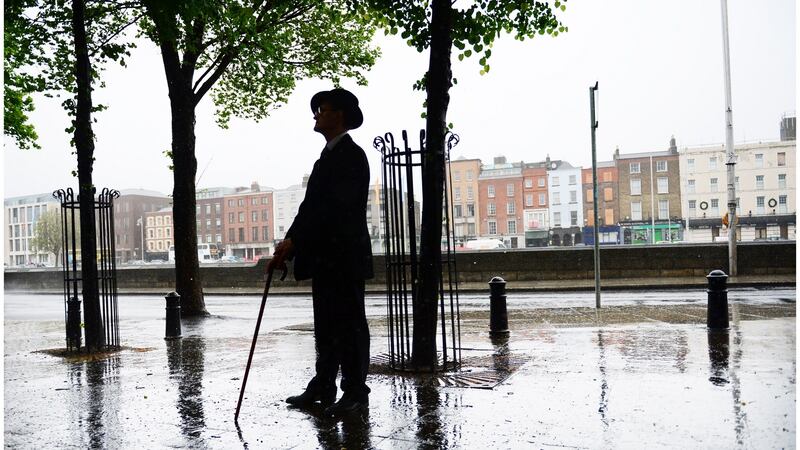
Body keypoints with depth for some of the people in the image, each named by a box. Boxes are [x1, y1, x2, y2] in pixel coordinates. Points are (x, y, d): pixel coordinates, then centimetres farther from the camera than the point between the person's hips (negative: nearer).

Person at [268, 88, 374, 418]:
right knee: (326, 326, 13)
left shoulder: (351, 155, -10)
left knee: (350, 324, -3)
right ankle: (323, 388, 21)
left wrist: (293, 241, -21)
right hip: (325, 258, 9)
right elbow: (311, 206, 16)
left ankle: (356, 392, 4)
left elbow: (333, 207, -20)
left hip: (345, 257, -9)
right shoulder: (328, 156, 19)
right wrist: (288, 248, 7)